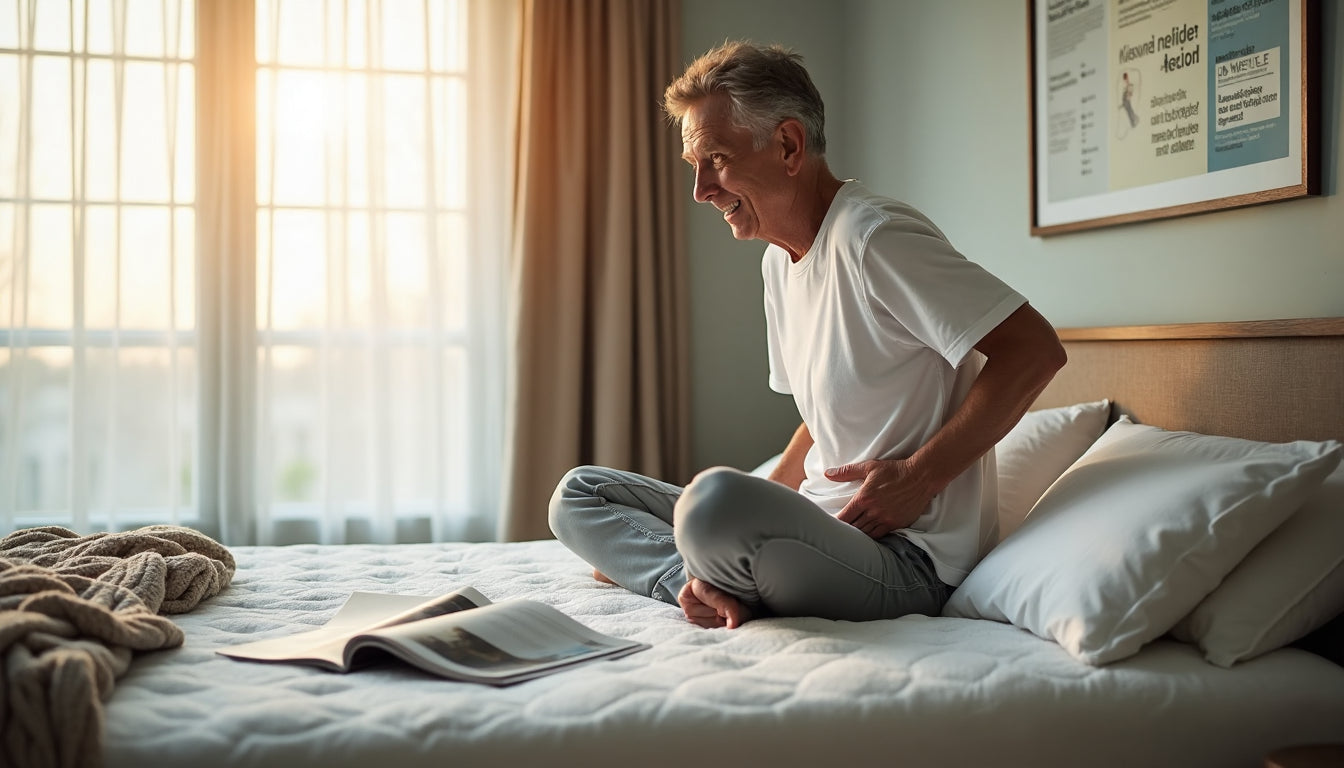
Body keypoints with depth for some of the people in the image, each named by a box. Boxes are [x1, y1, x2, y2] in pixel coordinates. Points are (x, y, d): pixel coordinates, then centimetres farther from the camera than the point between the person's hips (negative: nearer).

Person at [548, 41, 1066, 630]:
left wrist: (919, 475, -18)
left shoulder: (873, 238, -15)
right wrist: (756, 512, 8)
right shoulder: (778, 261, 14)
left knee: (712, 496, -38)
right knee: (578, 496, 6)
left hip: (905, 555, -9)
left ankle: (715, 586, -6)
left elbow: (1035, 350, -20)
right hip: (822, 522, 9)